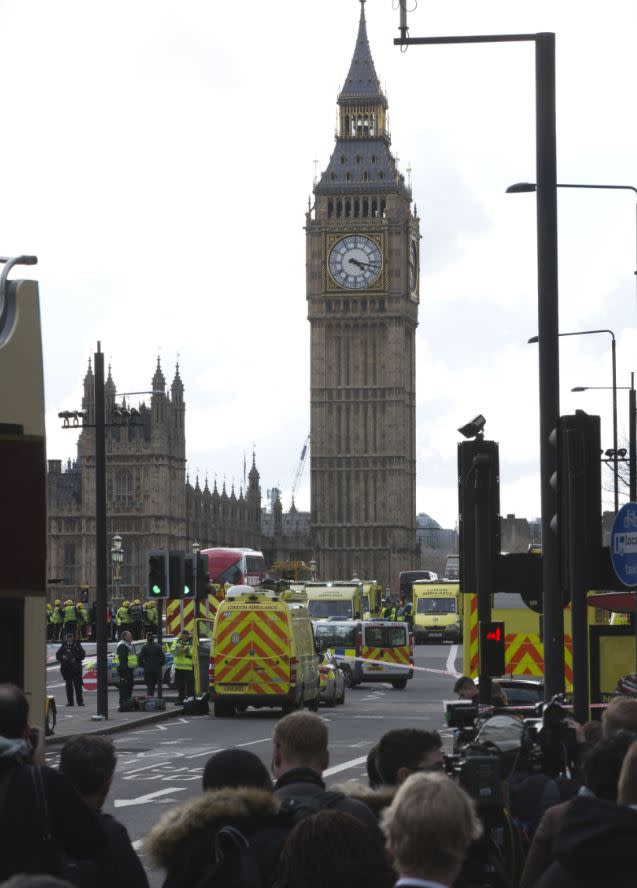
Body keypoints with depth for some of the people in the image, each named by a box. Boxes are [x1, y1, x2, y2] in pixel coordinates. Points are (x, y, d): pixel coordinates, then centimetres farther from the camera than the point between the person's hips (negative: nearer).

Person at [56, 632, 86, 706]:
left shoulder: (77, 645, 5)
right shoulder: (64, 646, 12)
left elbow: (82, 655, 1)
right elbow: (57, 655, 11)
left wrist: (76, 659, -14)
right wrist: (62, 657, -9)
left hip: (76, 669, -3)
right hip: (66, 669, 3)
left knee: (78, 685, -7)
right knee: (69, 686, 6)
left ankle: (80, 701, -6)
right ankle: (70, 701, 10)